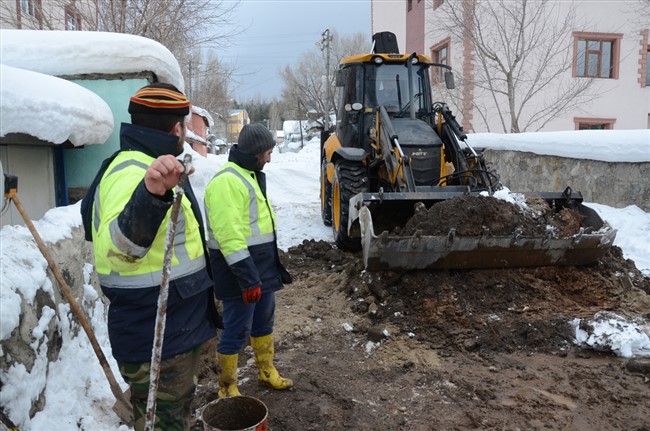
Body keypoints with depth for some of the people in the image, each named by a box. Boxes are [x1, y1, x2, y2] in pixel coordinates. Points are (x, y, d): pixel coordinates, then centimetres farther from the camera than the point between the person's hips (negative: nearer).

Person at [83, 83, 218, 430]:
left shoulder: (147, 167, 13)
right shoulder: (133, 171, -22)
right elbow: (117, 248, -41)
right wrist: (150, 195, -56)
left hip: (175, 333, 10)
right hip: (156, 344, -10)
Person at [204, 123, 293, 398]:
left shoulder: (250, 175, 14)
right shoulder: (227, 180, -20)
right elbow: (229, 235, -26)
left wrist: (272, 264, 24)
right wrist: (247, 278, -26)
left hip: (263, 266, 10)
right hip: (240, 271, -10)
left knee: (264, 322, 21)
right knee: (237, 331, 2)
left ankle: (266, 371, 39)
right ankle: (227, 387, 20)